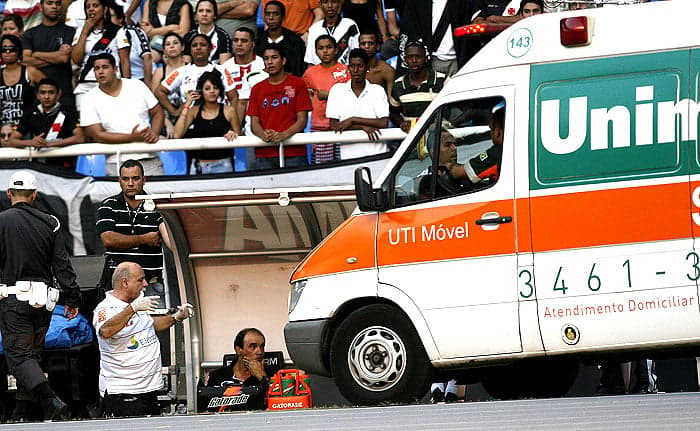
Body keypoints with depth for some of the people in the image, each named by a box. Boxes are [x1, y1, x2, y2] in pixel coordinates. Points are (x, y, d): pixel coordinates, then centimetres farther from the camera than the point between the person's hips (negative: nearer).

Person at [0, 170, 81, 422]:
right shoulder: (48, 223, 5)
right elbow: (63, 264, 5)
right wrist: (72, 298, 10)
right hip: (44, 298, 5)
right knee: (33, 353, 17)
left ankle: (51, 402, -24)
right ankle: (23, 412, 22)